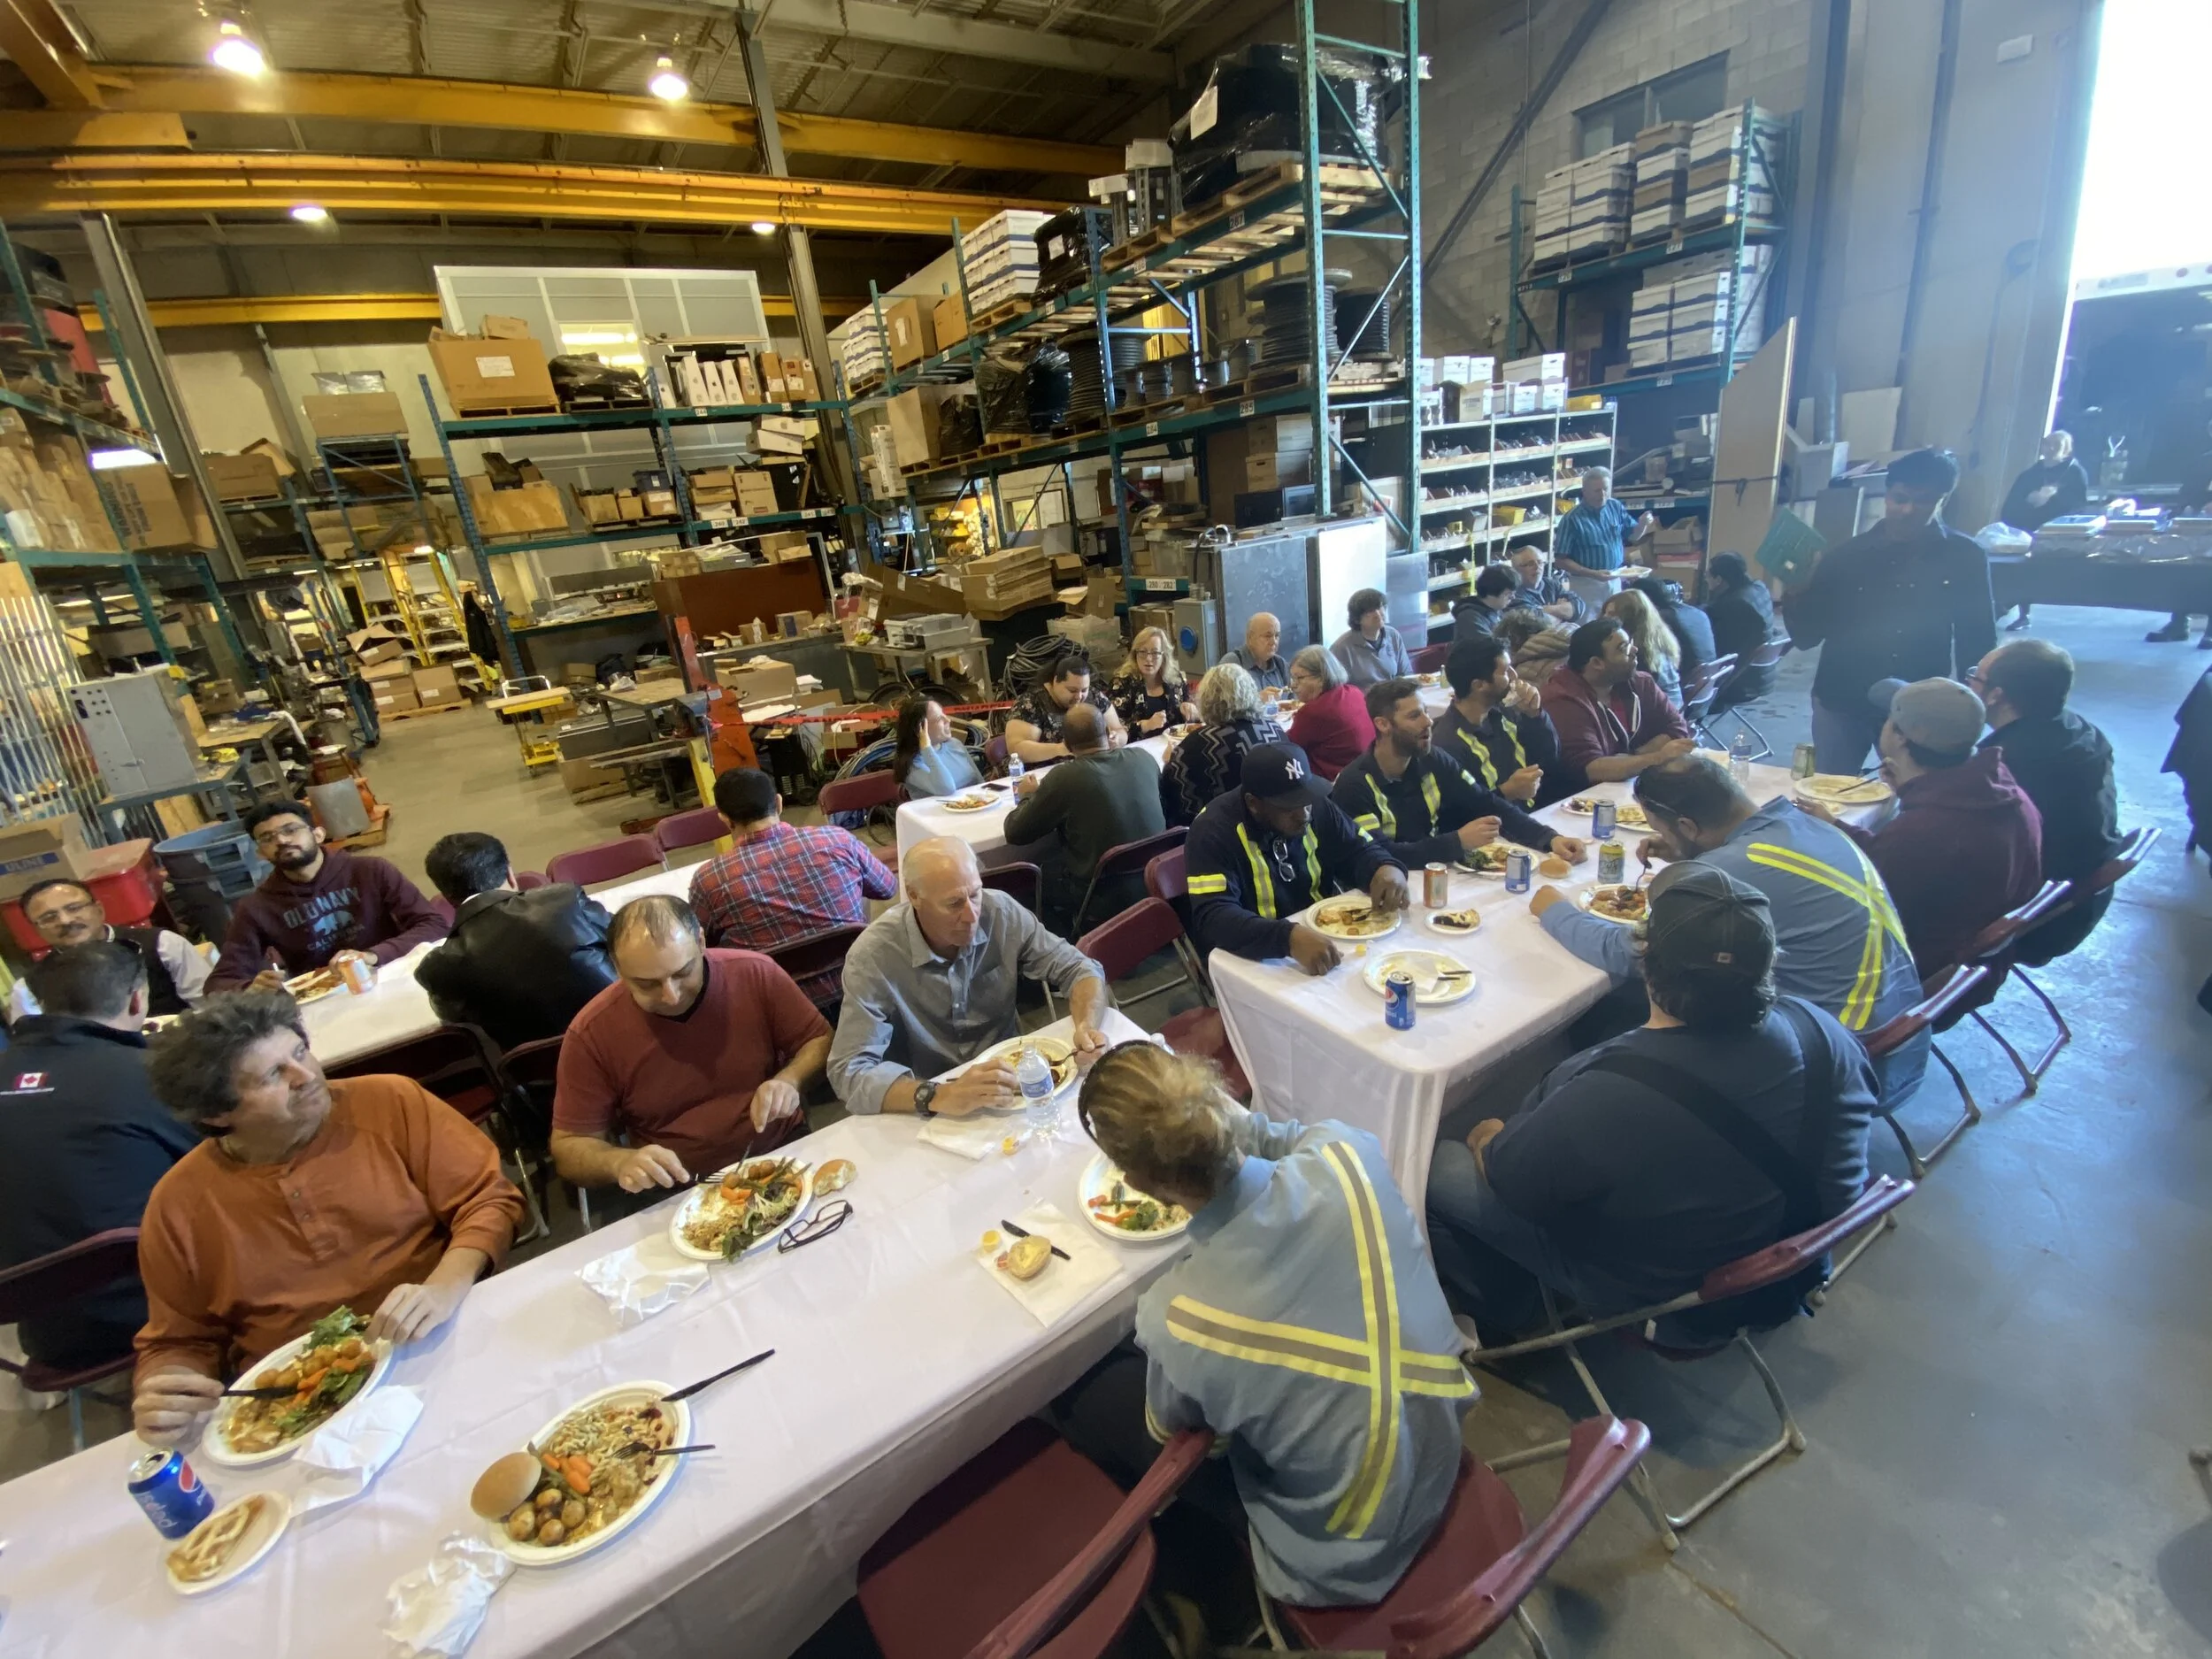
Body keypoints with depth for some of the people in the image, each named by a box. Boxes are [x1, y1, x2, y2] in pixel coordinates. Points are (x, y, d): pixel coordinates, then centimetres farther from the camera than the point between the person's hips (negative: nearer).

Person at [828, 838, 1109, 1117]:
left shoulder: (1002, 912, -12)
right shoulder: (873, 956, -20)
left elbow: (1078, 968, -4)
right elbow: (850, 1071, -24)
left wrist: (1086, 1027, -24)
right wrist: (938, 1097, -38)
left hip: (1008, 1084, 2)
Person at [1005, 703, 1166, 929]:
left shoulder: (1064, 776, -19)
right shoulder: (1144, 757, -5)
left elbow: (1015, 833, -8)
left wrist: (1028, 796, 13)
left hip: (1108, 898, -5)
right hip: (1157, 882, 5)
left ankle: (1073, 942, 37)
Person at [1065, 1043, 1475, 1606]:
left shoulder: (1178, 1319, -37)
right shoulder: (1351, 1155, -28)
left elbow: (1172, 1429, -11)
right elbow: (1299, 1137, 0)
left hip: (1348, 1561, -4)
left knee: (1094, 1402, 14)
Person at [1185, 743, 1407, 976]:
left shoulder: (1317, 806, -3)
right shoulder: (1214, 831, -20)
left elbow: (1359, 851, 6)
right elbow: (1212, 917, -29)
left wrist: (1386, 868, -17)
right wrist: (1289, 938, -43)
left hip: (1327, 938, 5)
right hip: (1258, 959, -5)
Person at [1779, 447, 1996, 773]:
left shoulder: (1965, 558, -2)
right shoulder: (1848, 554, -4)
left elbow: (1978, 640, 5)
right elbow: (1806, 637, -4)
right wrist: (1794, 599, -22)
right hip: (1841, 702, 0)